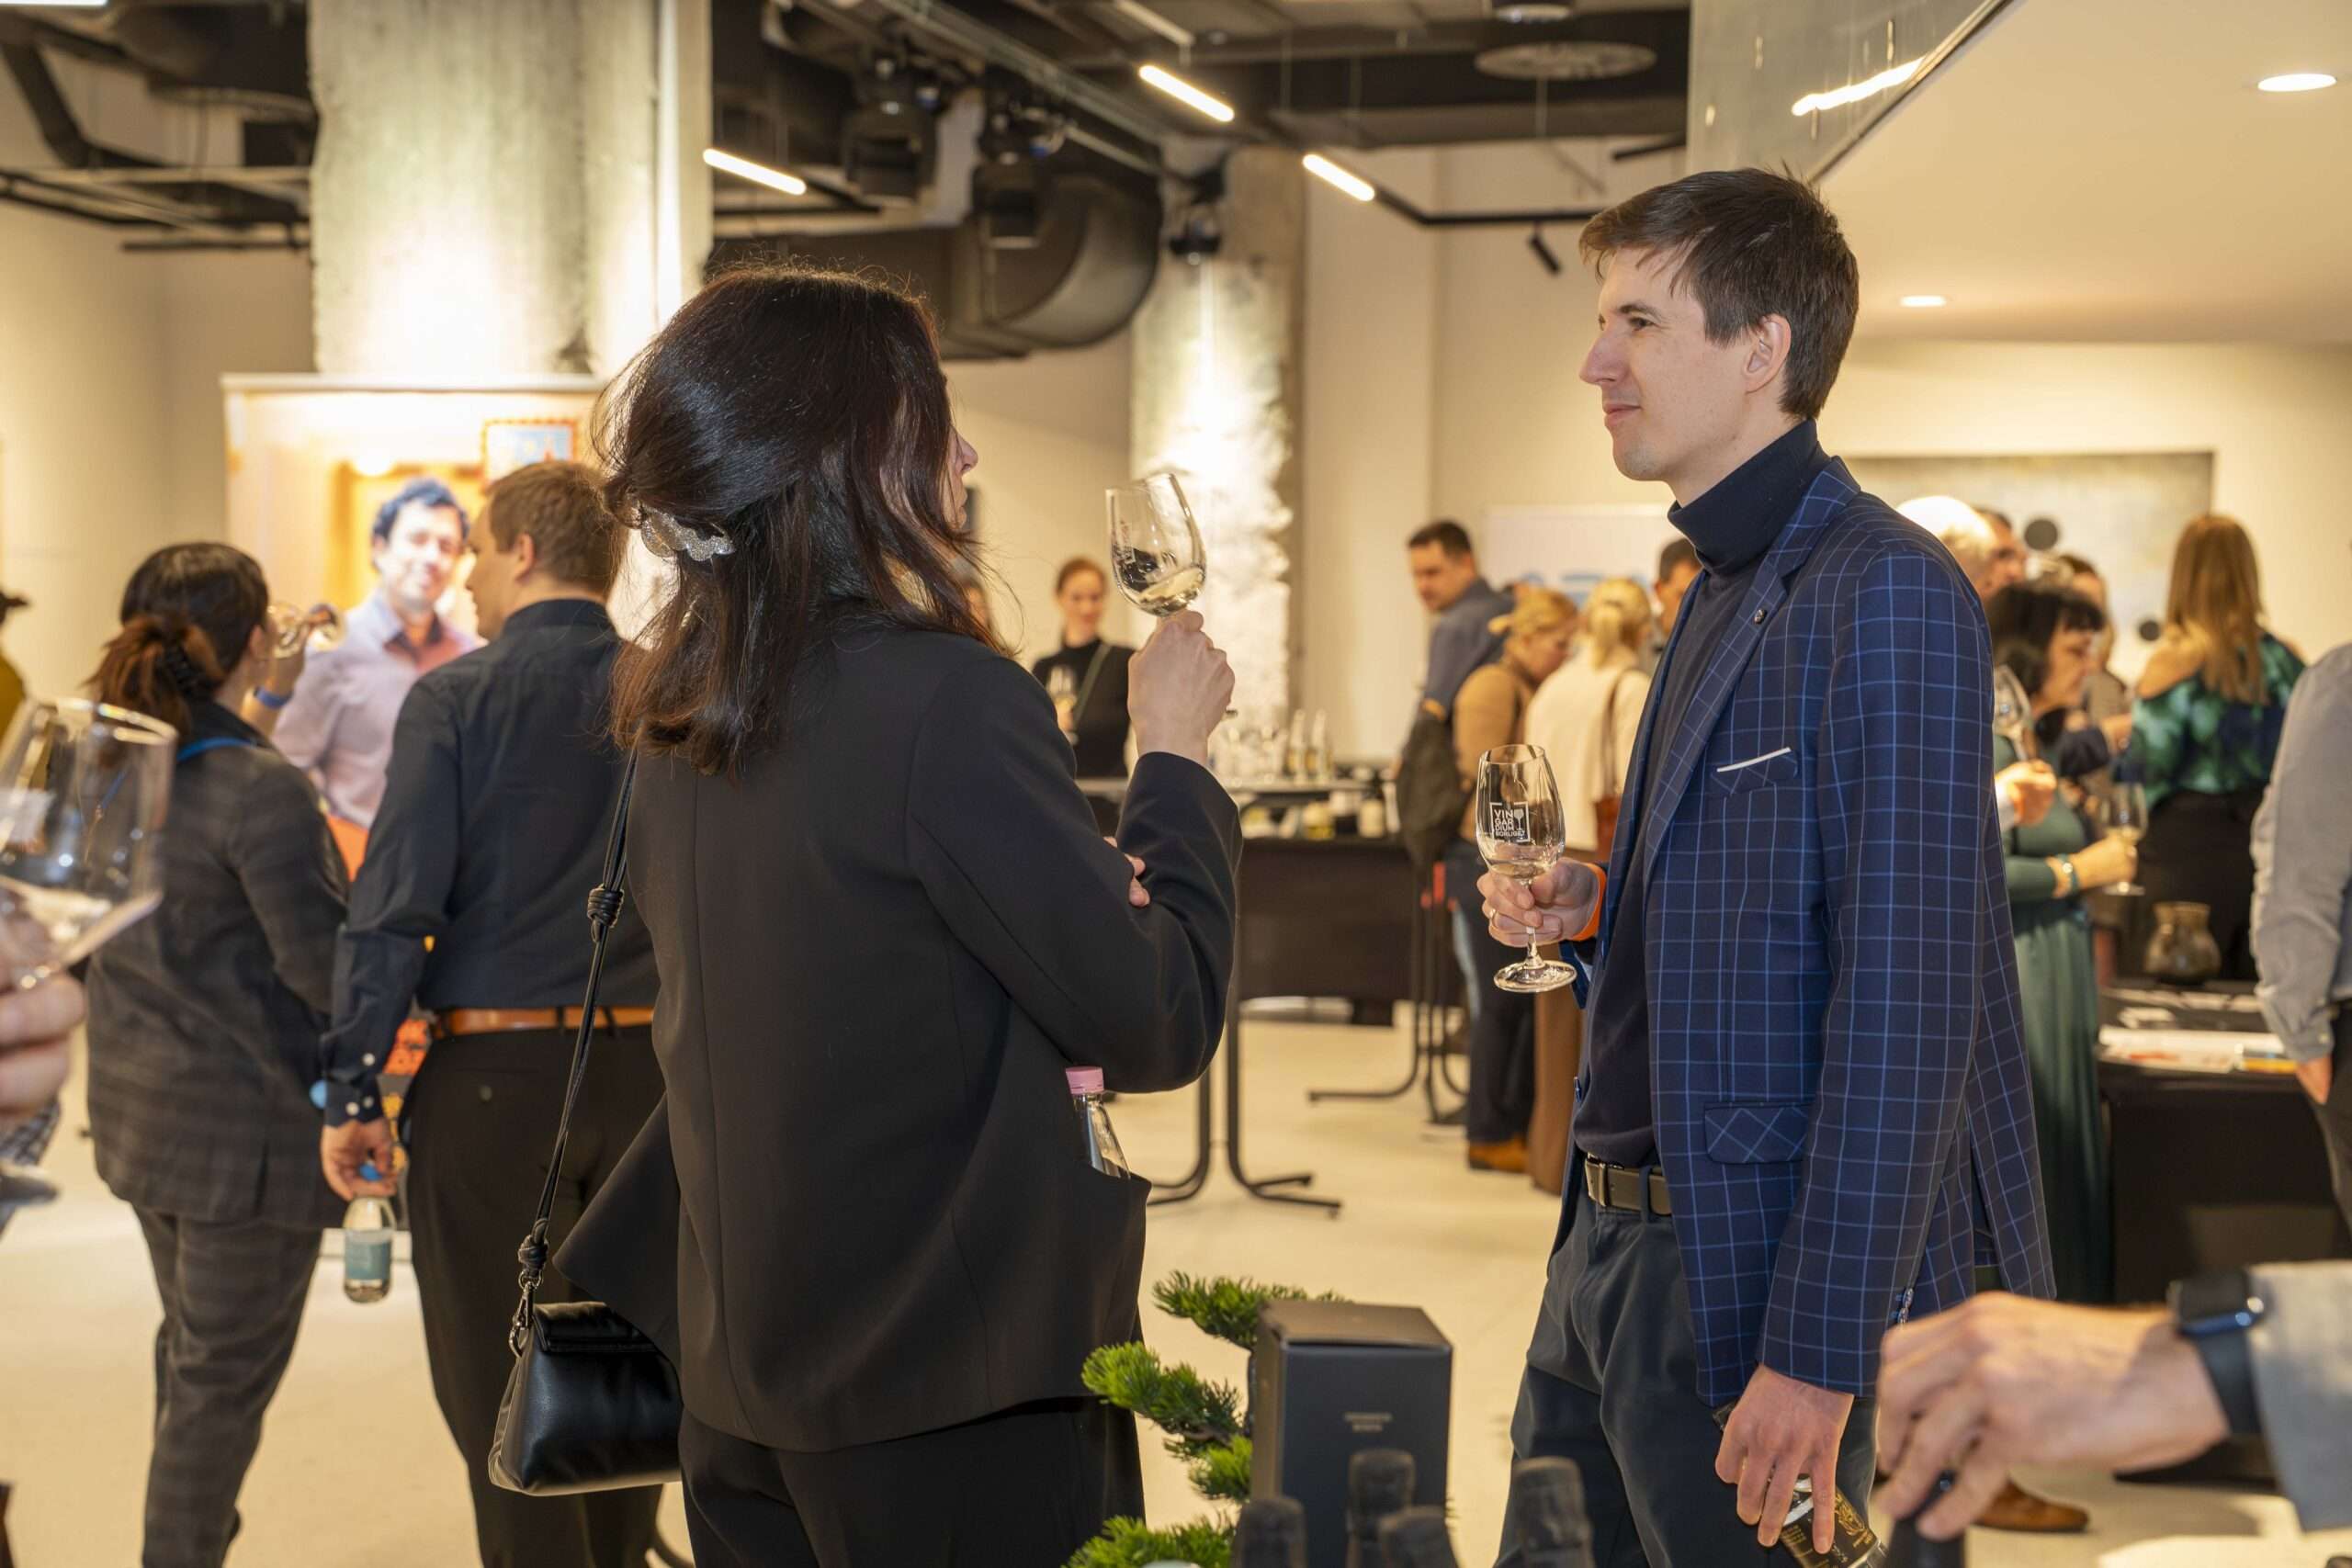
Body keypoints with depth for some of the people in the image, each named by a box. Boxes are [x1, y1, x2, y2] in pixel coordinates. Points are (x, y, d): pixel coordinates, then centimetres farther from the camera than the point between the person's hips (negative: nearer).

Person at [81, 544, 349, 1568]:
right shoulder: (263, 789, -23)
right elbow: (326, 966, -22)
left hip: (142, 1105, 9)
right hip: (245, 1121, -9)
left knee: (192, 1347, 25)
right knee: (227, 1373, 4)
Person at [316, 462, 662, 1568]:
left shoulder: (455, 699, -7)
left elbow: (394, 906, -12)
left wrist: (352, 1091, -7)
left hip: (495, 1072, -4)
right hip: (646, 1065, 4)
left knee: (501, 1387, 7)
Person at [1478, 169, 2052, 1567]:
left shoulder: (1886, 593, -16)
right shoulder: (1726, 590, 15)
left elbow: (1904, 1003, -21)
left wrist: (1821, 1348, -22)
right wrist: (1596, 912, 5)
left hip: (1758, 1271, -9)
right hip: (1617, 1241, 9)